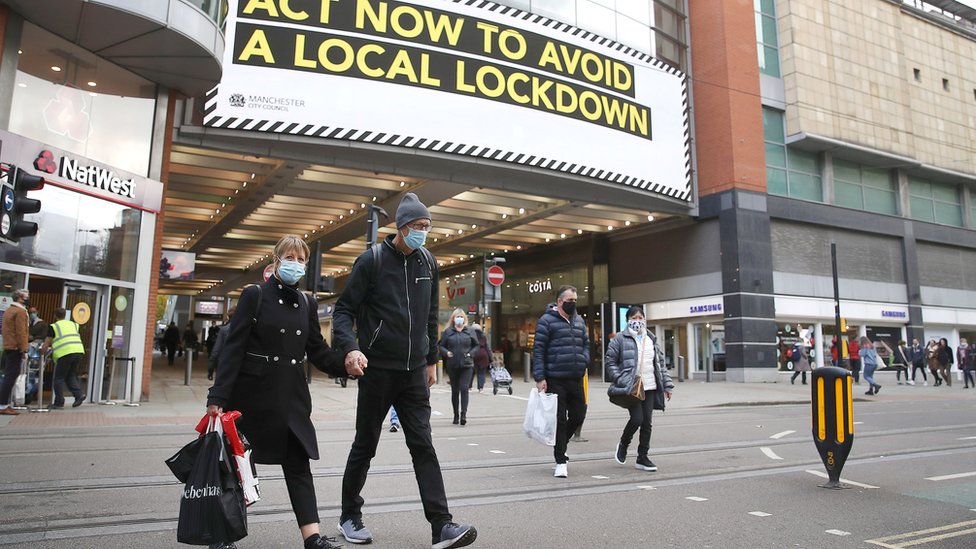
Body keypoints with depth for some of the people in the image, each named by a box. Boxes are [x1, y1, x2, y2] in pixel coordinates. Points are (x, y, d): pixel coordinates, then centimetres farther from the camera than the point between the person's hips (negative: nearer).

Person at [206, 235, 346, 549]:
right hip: (253, 393, -3)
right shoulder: (255, 295, -5)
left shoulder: (308, 304, 8)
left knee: (298, 464, 0)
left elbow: (318, 352, 7)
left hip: (292, 396, 4)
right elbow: (233, 348, -9)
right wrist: (218, 397, -15)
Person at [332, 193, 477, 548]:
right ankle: (350, 517, 28)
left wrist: (431, 360, 15)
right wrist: (350, 347, -25)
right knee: (365, 445, 9)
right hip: (378, 369, -4)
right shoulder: (372, 260, -7)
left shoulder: (428, 263, 8)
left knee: (423, 446, 0)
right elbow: (344, 309, -8)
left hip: (414, 372, 4)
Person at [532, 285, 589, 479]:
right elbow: (538, 350, -9)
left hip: (576, 379, 6)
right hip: (555, 380, -6)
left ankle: (559, 445, 37)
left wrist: (584, 361, 3)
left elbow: (586, 343, 24)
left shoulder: (579, 320, 15)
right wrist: (539, 378, -15)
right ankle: (561, 462, 10)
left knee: (578, 416, 11)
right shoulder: (547, 321, -6)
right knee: (559, 420, -1)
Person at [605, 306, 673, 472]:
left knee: (647, 422, 4)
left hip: (649, 387, 5)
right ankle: (623, 444, 16)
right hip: (630, 388, -5)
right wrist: (620, 380, -15)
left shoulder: (651, 339, 15)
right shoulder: (620, 339, -2)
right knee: (637, 418, -13)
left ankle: (642, 458, 17)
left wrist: (667, 384, 13)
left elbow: (660, 363, 19)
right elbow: (610, 361, -4)